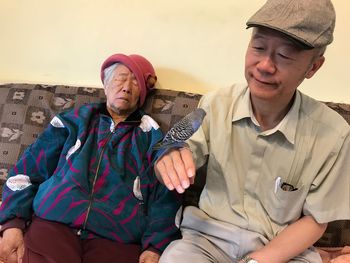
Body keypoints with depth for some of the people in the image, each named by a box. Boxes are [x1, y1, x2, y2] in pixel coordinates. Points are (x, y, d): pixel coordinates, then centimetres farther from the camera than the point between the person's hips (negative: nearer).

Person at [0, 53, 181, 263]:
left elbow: (164, 198, 5)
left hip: (116, 237, 0)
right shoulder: (73, 121, 16)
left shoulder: (152, 137, 13)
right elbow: (28, 170, 13)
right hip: (52, 223, 1)